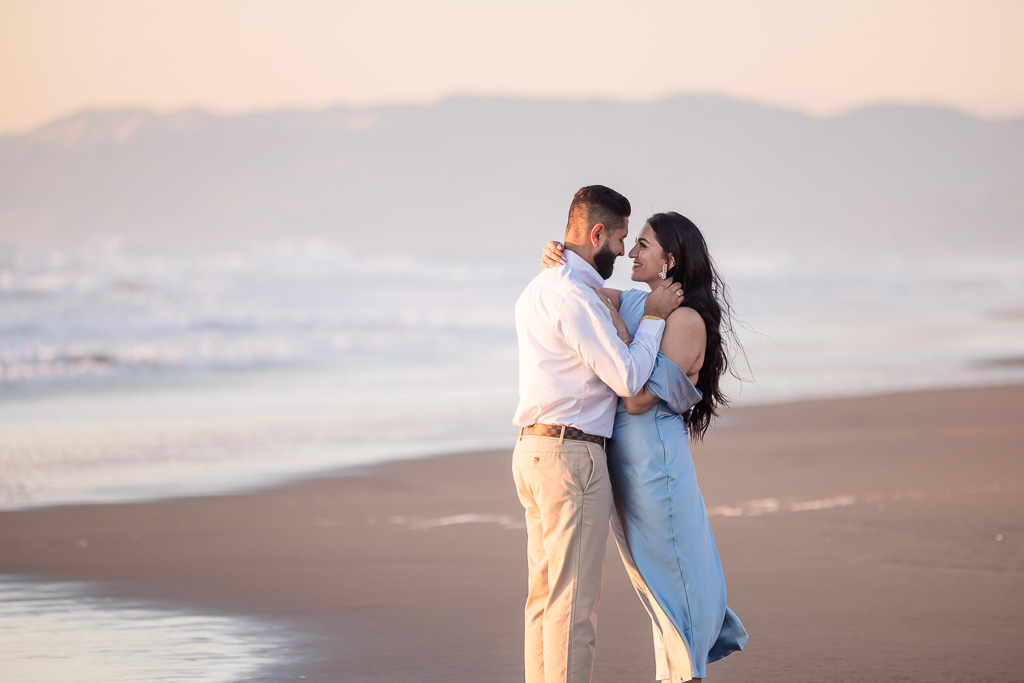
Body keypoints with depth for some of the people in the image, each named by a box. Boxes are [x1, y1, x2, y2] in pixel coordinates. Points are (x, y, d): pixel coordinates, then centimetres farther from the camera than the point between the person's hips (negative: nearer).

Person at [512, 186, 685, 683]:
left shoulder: (537, 290, 16)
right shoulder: (575, 295, -16)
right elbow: (628, 380, -16)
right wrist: (653, 316, -5)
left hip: (533, 452, 10)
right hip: (572, 455, -10)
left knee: (545, 595, 12)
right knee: (574, 599, -8)